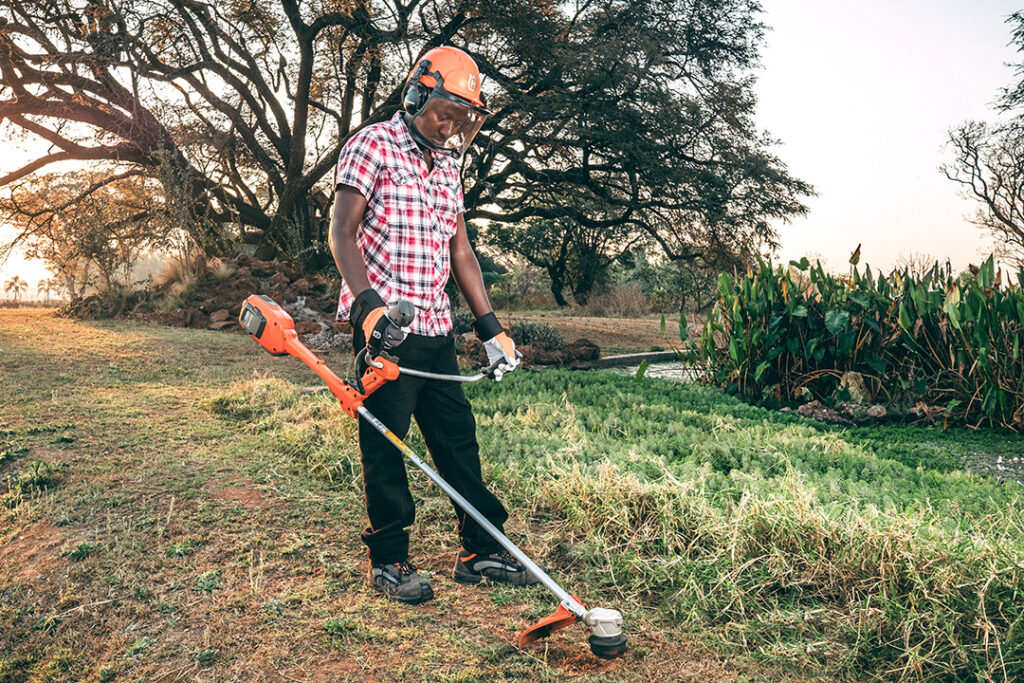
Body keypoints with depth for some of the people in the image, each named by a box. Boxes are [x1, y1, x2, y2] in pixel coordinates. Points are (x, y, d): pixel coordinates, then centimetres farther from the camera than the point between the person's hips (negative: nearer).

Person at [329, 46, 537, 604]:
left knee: (458, 438, 10)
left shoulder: (447, 166, 18)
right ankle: (388, 561, 16)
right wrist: (368, 303, -24)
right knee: (384, 444, 1)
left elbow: (460, 253, 19)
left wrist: (490, 326, 13)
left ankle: (480, 550, 21)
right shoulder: (372, 146, -2)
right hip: (384, 325, -7)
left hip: (435, 328, 7)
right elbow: (341, 234, -9)